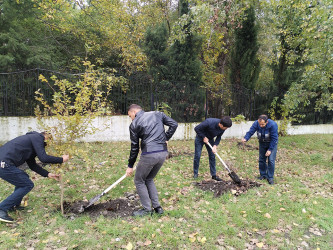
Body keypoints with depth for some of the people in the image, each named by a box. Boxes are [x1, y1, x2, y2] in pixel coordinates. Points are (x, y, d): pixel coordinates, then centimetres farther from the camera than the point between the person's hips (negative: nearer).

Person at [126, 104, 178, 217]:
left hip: (149, 155, -6)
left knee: (139, 181, 14)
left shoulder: (134, 124, 2)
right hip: (163, 153, 6)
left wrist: (130, 166, 14)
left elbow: (134, 147, 4)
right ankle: (157, 207, 24)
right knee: (149, 179, 24)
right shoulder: (157, 114, 14)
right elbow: (174, 124, 6)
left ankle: (147, 209, 17)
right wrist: (165, 139, 13)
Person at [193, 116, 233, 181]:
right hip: (200, 138, -5)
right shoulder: (209, 122, -38)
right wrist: (204, 137, -22)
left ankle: (213, 175, 10)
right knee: (197, 155, -4)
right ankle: (195, 173, 12)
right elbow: (196, 129, -27)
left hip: (210, 139, 5)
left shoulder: (223, 128, -21)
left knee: (212, 156, 2)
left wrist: (215, 146, -19)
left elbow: (219, 137, -5)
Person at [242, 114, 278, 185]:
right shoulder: (256, 123, -23)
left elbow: (274, 138, -24)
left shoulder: (273, 125, -31)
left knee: (271, 160, -9)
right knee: (261, 159, 8)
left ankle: (270, 178, 2)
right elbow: (250, 132, -23)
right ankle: (263, 175, 24)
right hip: (262, 143, 4)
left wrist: (270, 149, -23)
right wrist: (245, 138, -45)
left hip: (272, 143, -4)